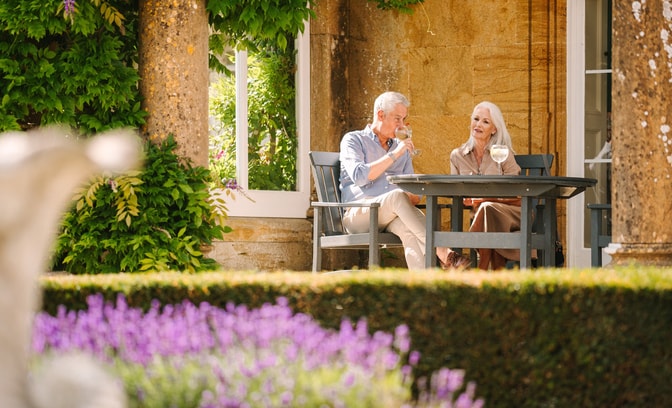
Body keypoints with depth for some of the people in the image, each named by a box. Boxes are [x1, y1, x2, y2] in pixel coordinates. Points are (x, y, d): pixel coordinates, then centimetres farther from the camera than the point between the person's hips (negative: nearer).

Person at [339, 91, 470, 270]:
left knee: (408, 227, -35)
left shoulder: (402, 149, 25)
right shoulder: (353, 140, 8)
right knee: (398, 196, -35)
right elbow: (359, 176, -11)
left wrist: (414, 197, -5)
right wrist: (394, 155, -11)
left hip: (392, 214, 4)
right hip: (358, 215, -4)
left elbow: (414, 193, 21)